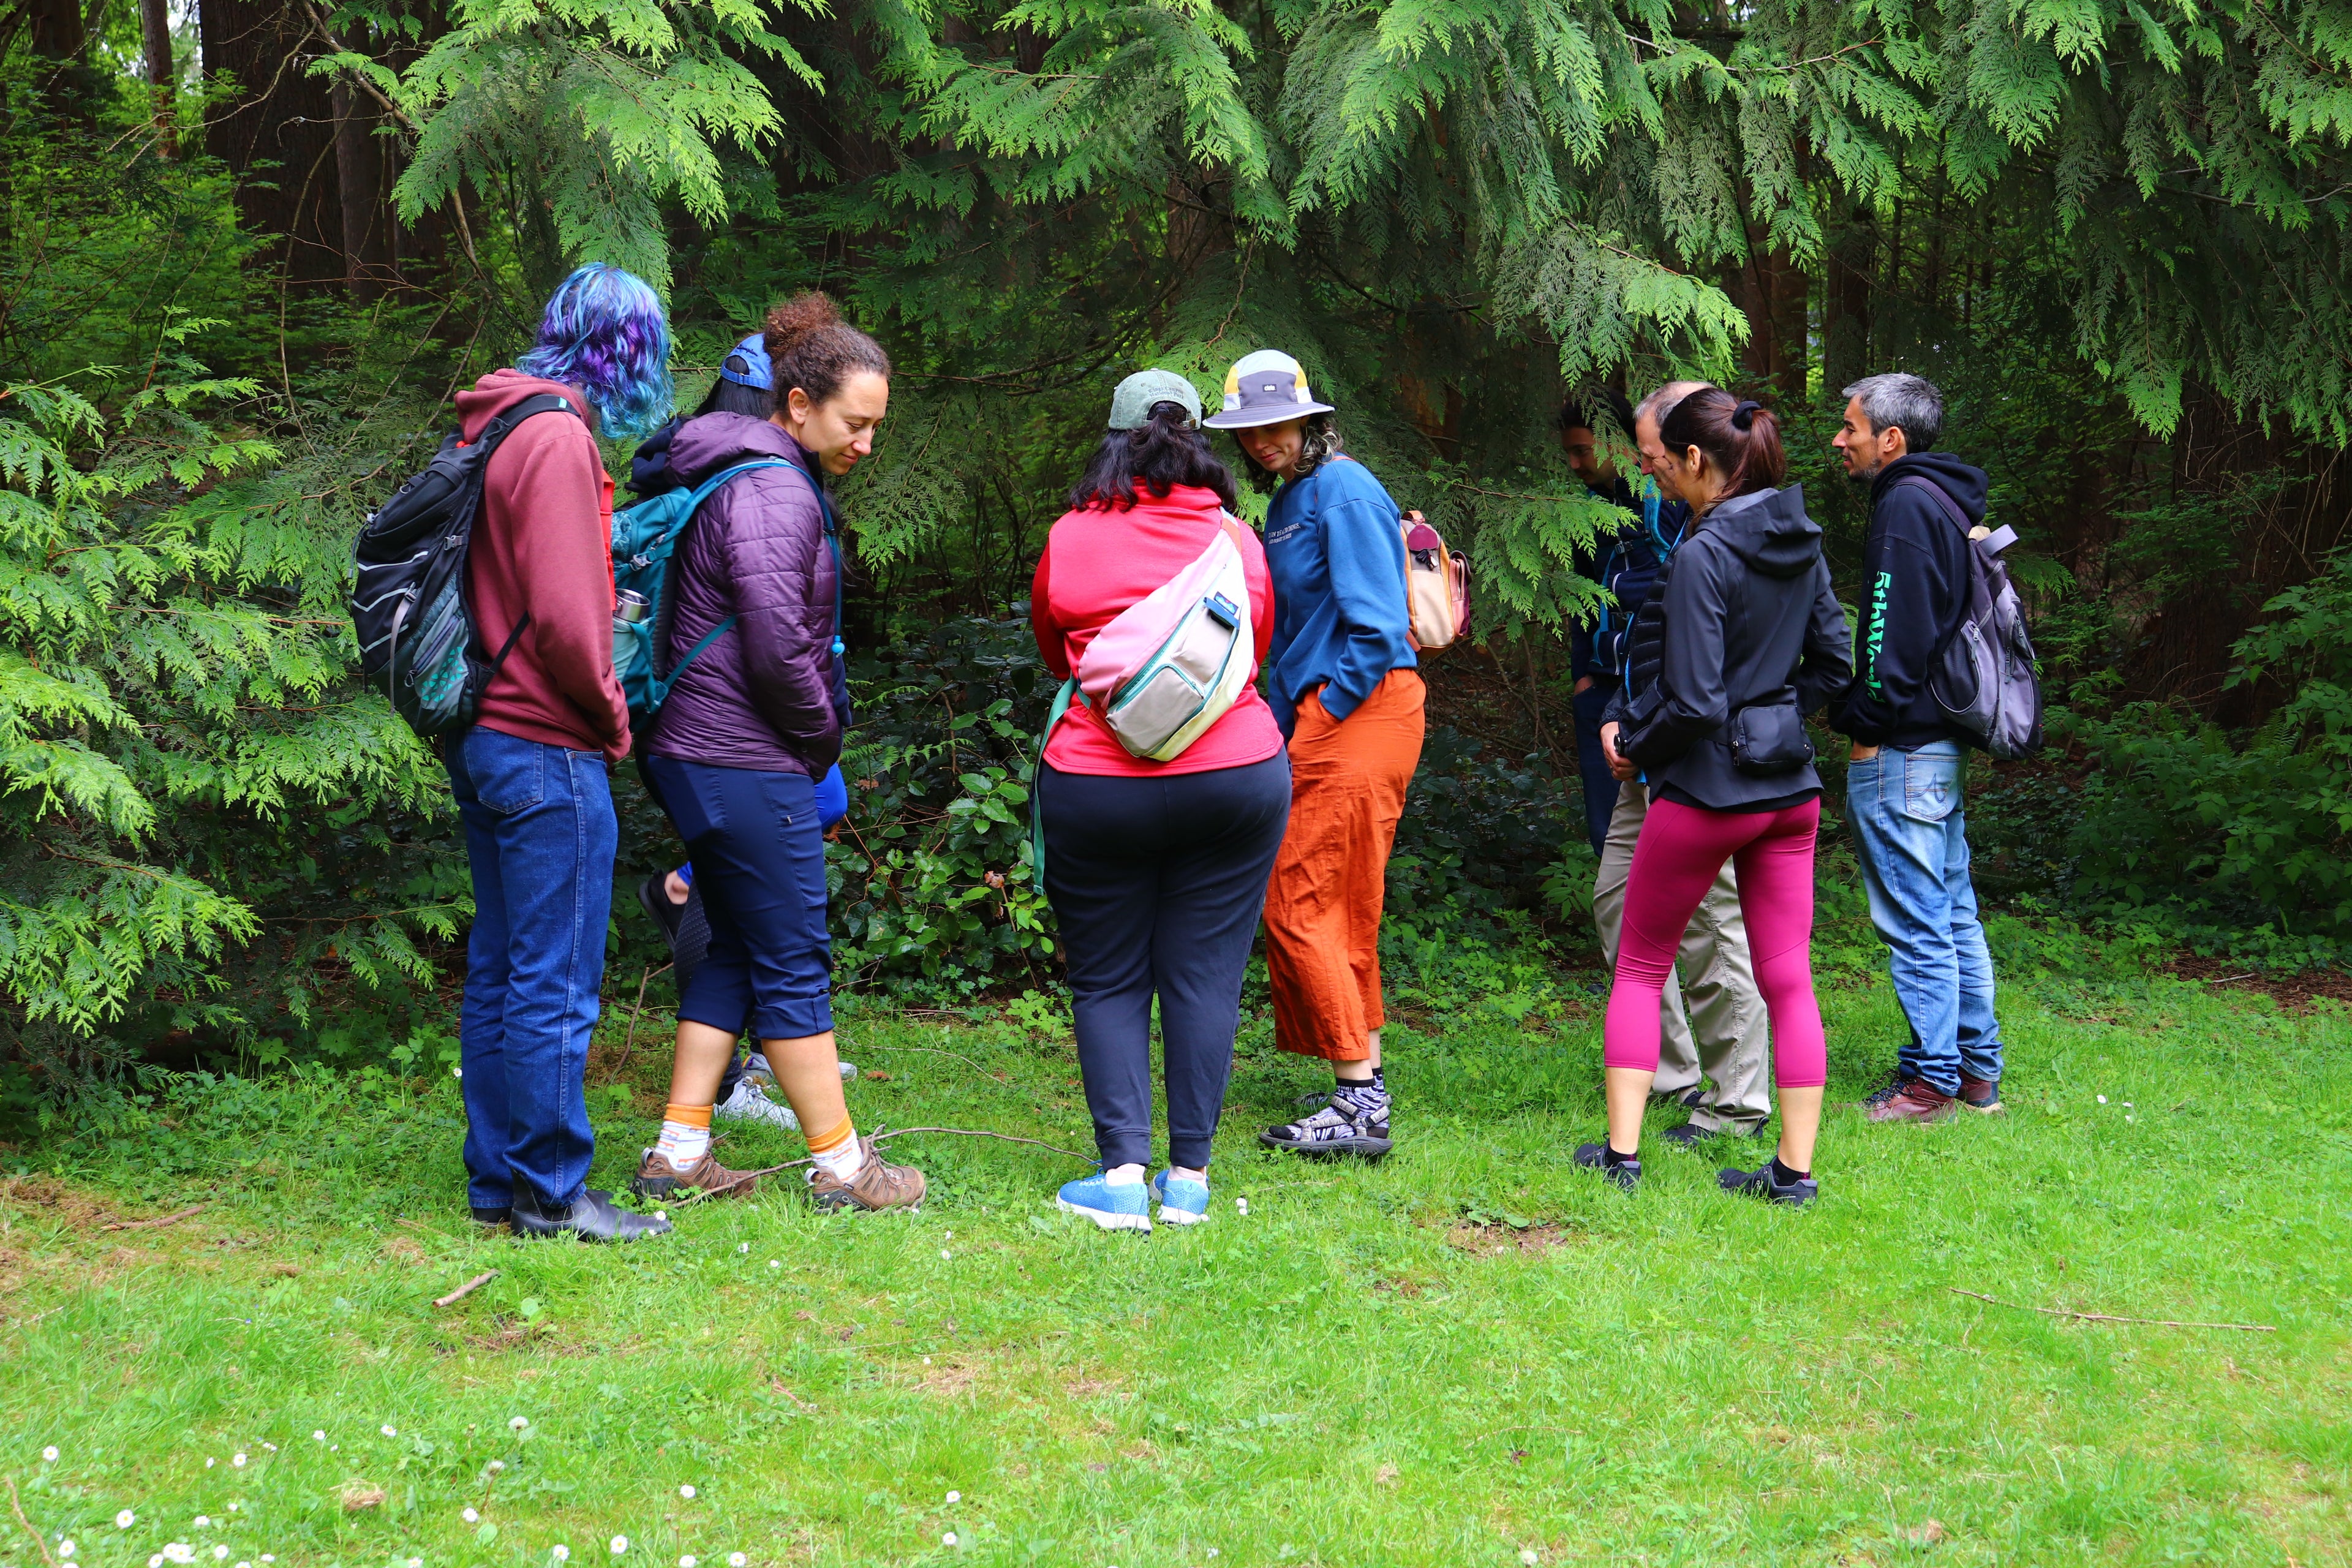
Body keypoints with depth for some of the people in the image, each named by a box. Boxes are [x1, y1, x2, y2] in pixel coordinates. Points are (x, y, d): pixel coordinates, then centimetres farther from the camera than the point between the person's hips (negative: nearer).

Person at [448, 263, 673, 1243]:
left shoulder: (494, 428, 14)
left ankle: (497, 1178, 21)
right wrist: (610, 713, -9)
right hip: (547, 748, -10)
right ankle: (551, 1193, 4)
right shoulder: (558, 438, -15)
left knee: (499, 972, 14)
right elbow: (562, 617, -22)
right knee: (556, 985, -2)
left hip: (485, 736, 10)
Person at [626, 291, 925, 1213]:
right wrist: (824, 734, -7)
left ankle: (679, 1155, 16)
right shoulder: (775, 494, -17)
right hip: (749, 767, -10)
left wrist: (814, 738, 15)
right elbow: (778, 645, -23)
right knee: (793, 963, -2)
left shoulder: (750, 480, 17)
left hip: (698, 757, 10)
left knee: (735, 953, 14)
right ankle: (841, 1168, 7)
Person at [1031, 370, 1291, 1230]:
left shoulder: (1069, 540, -1)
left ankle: (1123, 1172, -2)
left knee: (1106, 981, 8)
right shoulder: (1237, 541, 4)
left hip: (1095, 787, -1)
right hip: (1235, 774, 1)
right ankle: (1189, 1177, 7)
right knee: (1205, 976, 6)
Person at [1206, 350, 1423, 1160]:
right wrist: (1286, 728, 14)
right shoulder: (1286, 501, 18)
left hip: (1361, 714, -10)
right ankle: (1363, 1094, 18)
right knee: (1342, 913, 12)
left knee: (1300, 908, -9)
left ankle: (1360, 1102, -6)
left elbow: (1375, 624, -18)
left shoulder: (1343, 492, -12)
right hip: (1323, 712, 10)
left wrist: (1321, 716, -14)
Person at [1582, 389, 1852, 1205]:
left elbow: (1693, 703, -20)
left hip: (1705, 789, -6)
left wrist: (1632, 747, -4)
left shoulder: (1704, 555, -18)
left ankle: (1621, 1150, 10)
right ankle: (1795, 1167, 9)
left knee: (1640, 967, 10)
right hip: (1790, 786, 6)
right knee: (1788, 978, 8)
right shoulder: (1802, 542, 5)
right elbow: (1833, 660, 14)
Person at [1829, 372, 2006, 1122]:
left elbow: (1895, 631, -21)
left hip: (1900, 751, -10)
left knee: (1916, 923, -4)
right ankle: (1977, 1070, 21)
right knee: (1955, 915, 15)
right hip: (1945, 743, 10)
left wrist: (1867, 722, -14)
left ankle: (1928, 1081, 1)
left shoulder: (1907, 505, -15)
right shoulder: (1948, 501, 16)